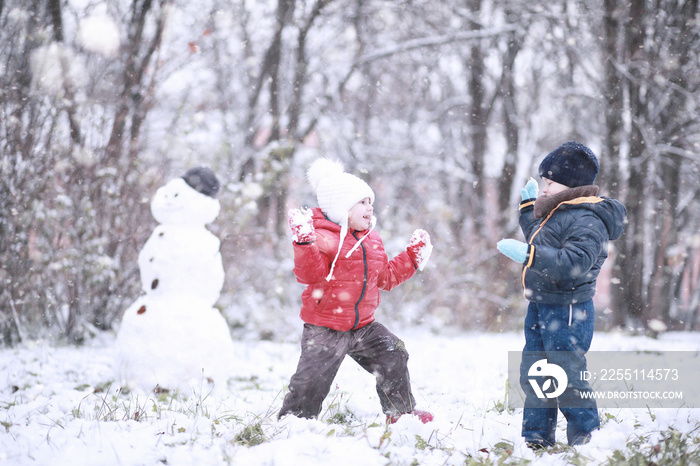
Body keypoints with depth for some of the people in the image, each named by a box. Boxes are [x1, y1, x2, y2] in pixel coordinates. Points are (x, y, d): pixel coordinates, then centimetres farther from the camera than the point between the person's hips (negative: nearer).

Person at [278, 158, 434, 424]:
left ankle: (402, 412, 26)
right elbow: (310, 274, -28)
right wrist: (304, 243, -41)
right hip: (325, 328, -7)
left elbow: (386, 276, 22)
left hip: (364, 325, 7)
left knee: (394, 358, 7)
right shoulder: (323, 238, -15)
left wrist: (412, 258, 22)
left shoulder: (371, 240, 13)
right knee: (311, 381, -10)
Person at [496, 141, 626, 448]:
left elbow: (573, 264, -33)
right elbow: (540, 241, 35)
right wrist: (529, 206, 35)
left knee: (567, 379, -5)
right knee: (534, 376, 14)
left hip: (567, 312, -10)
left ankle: (586, 442, 6)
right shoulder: (557, 213, 14)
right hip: (540, 308, 10)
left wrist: (529, 254, -35)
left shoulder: (586, 220, -19)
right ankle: (536, 440, 24)